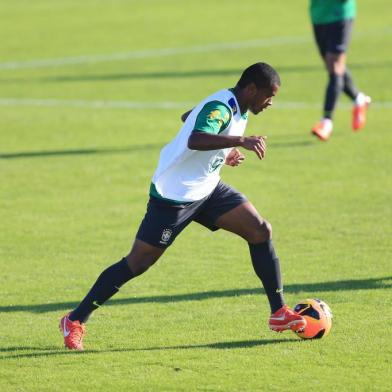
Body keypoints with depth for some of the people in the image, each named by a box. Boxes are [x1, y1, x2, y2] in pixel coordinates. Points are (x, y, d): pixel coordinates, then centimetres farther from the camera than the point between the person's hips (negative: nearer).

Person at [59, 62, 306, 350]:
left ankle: (279, 313, 4)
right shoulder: (220, 108, -25)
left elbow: (188, 117, 23)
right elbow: (195, 140, -46)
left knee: (261, 231, -3)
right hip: (174, 195, -9)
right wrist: (240, 141, -49)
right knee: (137, 263, -4)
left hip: (207, 189, 9)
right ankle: (75, 321, 8)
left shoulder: (236, 108, 5)